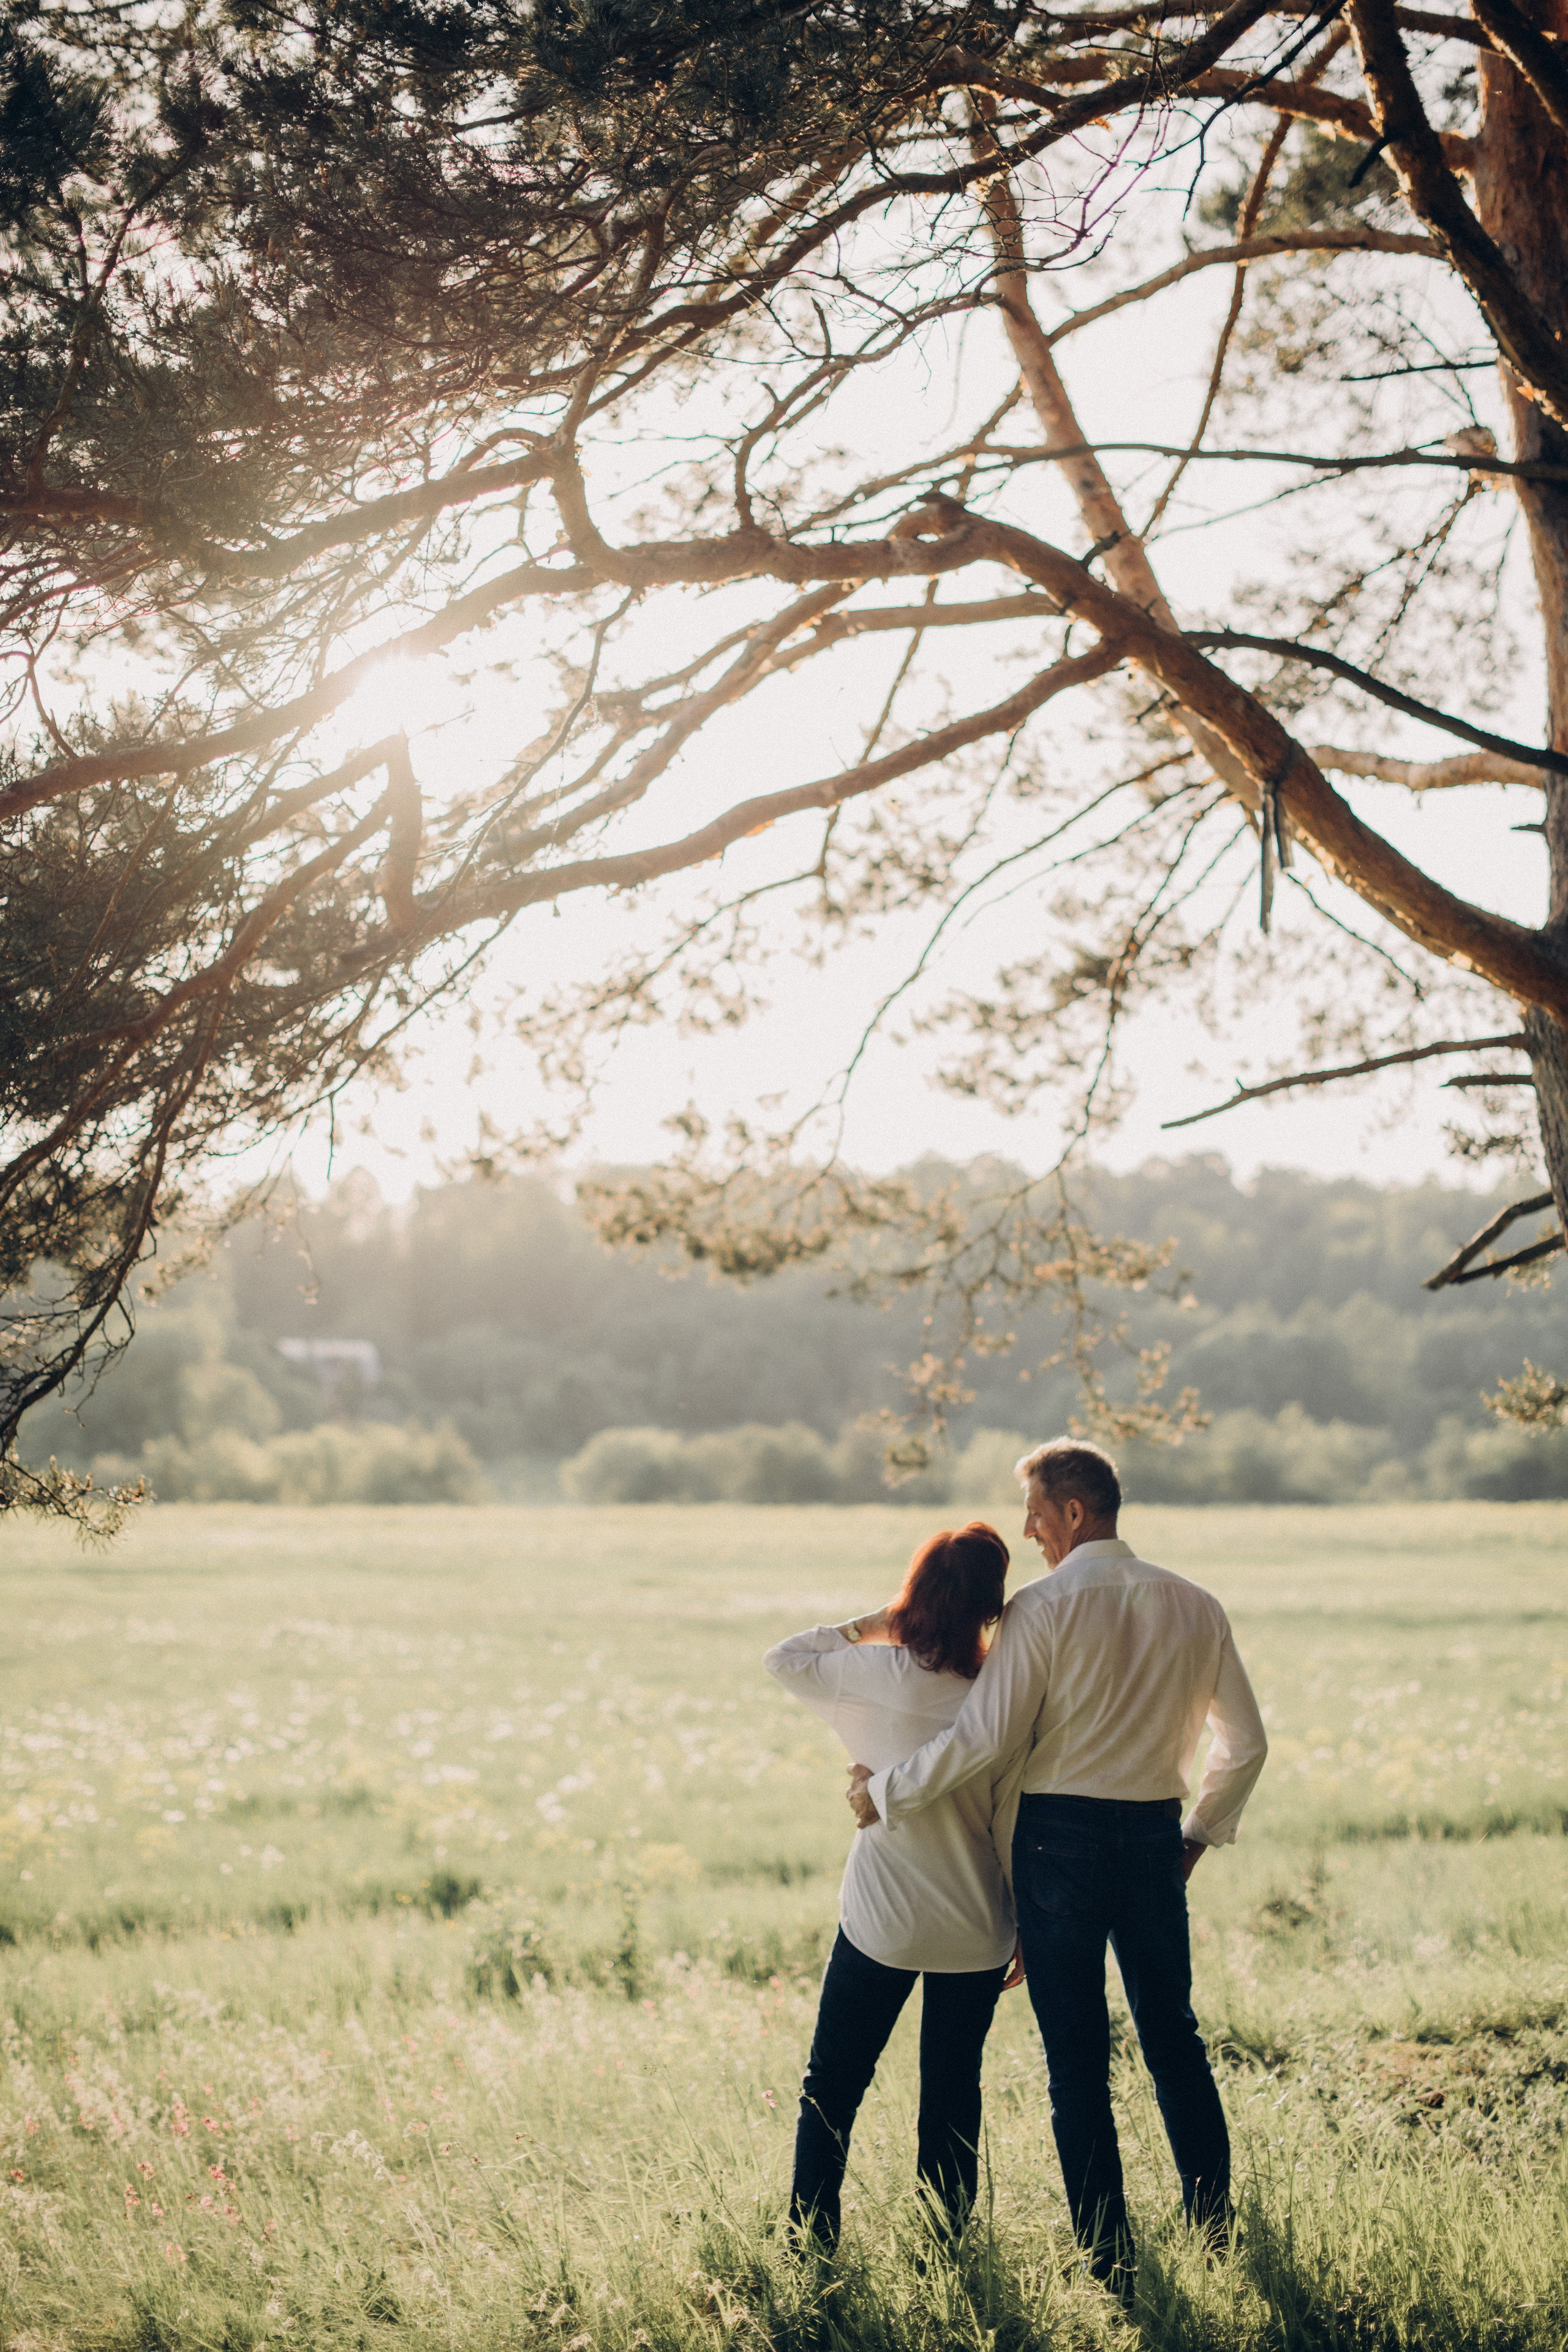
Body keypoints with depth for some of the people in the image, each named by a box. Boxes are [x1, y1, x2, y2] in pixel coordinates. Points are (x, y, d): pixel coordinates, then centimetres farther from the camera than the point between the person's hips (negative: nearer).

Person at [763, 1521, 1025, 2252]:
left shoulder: (887, 1674, -14)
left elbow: (782, 1659, 2)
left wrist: (866, 1624, 6)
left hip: (883, 1924, -2)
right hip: (978, 1932, 2)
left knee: (833, 2085, 12)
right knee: (953, 2093, 15)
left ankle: (811, 2242, 12)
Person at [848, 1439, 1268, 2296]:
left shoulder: (1043, 1609, -11)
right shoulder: (1194, 1607, 5)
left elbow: (982, 1741, -16)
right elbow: (1246, 1744, 11)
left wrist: (884, 1791, -4)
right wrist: (1199, 1833, 22)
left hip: (1059, 1839, -4)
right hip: (1154, 1839, 4)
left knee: (1077, 2062, 4)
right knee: (1175, 2041, 17)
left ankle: (1111, 2264, 6)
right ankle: (1218, 2233, 20)